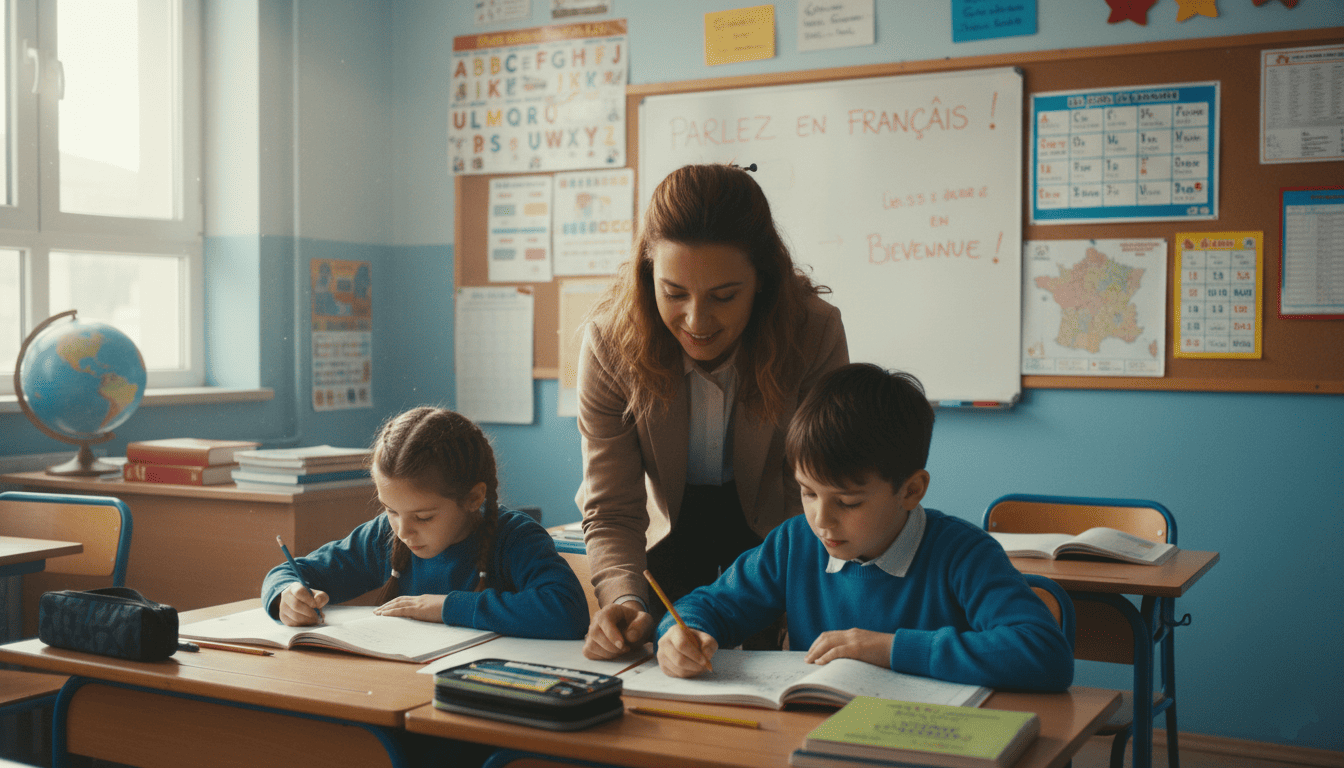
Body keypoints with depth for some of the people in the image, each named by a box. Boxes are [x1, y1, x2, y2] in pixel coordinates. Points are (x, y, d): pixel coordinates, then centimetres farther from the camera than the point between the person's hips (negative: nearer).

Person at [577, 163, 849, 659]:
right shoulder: (609, 343, -25)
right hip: (671, 525, 1)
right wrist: (624, 600, -41)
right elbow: (611, 510, -22)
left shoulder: (816, 334, -28)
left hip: (771, 530, 0)